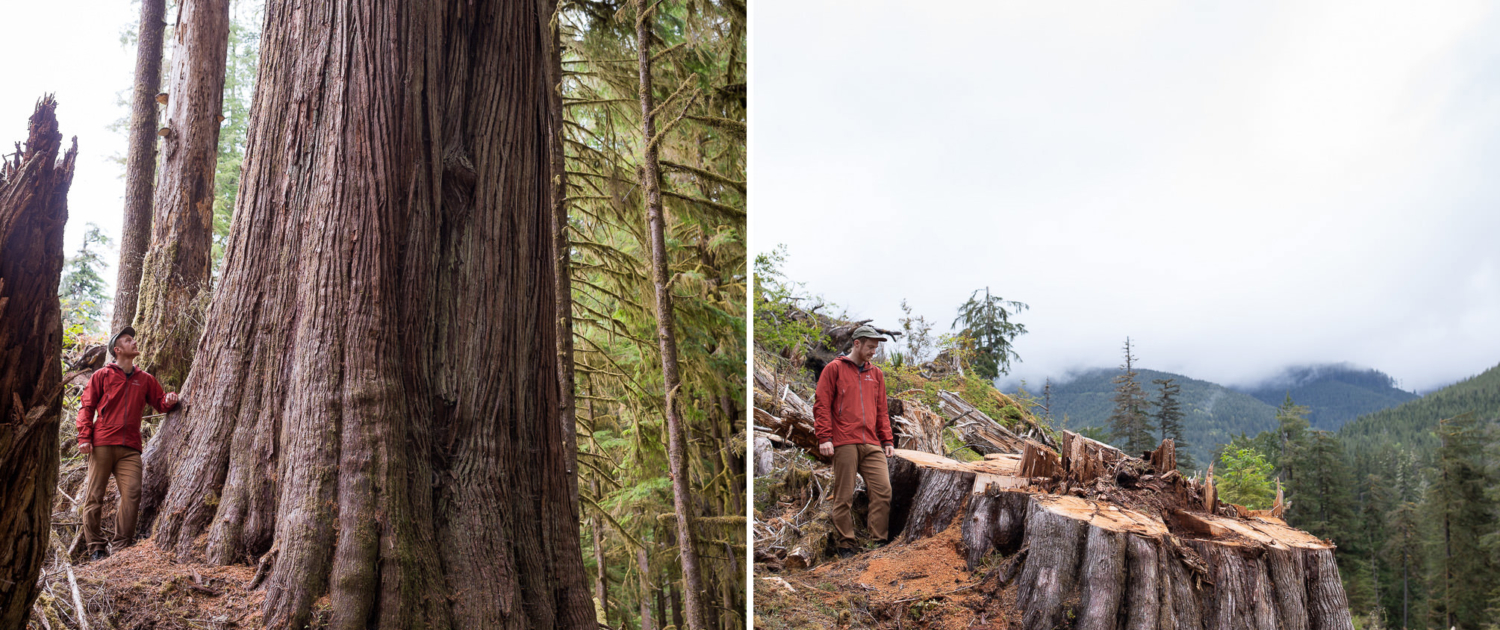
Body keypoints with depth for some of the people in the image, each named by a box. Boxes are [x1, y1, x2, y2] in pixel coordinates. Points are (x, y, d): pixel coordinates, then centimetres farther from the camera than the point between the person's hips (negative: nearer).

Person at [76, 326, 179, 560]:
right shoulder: (102, 375, 9)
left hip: (130, 448, 2)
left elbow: (159, 403, 23)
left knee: (132, 493, -11)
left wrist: (169, 401, -2)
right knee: (94, 496, -2)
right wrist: (84, 437, -5)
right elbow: (87, 407, 7)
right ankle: (96, 547, 6)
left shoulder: (145, 379, 18)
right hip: (102, 444, -2)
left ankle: (122, 546, -5)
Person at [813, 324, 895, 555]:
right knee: (844, 496, -1)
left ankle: (879, 542, 1)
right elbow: (822, 406, 0)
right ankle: (846, 545, 8)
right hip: (844, 443, -4)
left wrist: (887, 440, 14)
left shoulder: (876, 374, 20)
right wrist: (824, 437, -9)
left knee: (883, 490, -6)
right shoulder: (834, 369, 5)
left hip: (872, 445, 5)